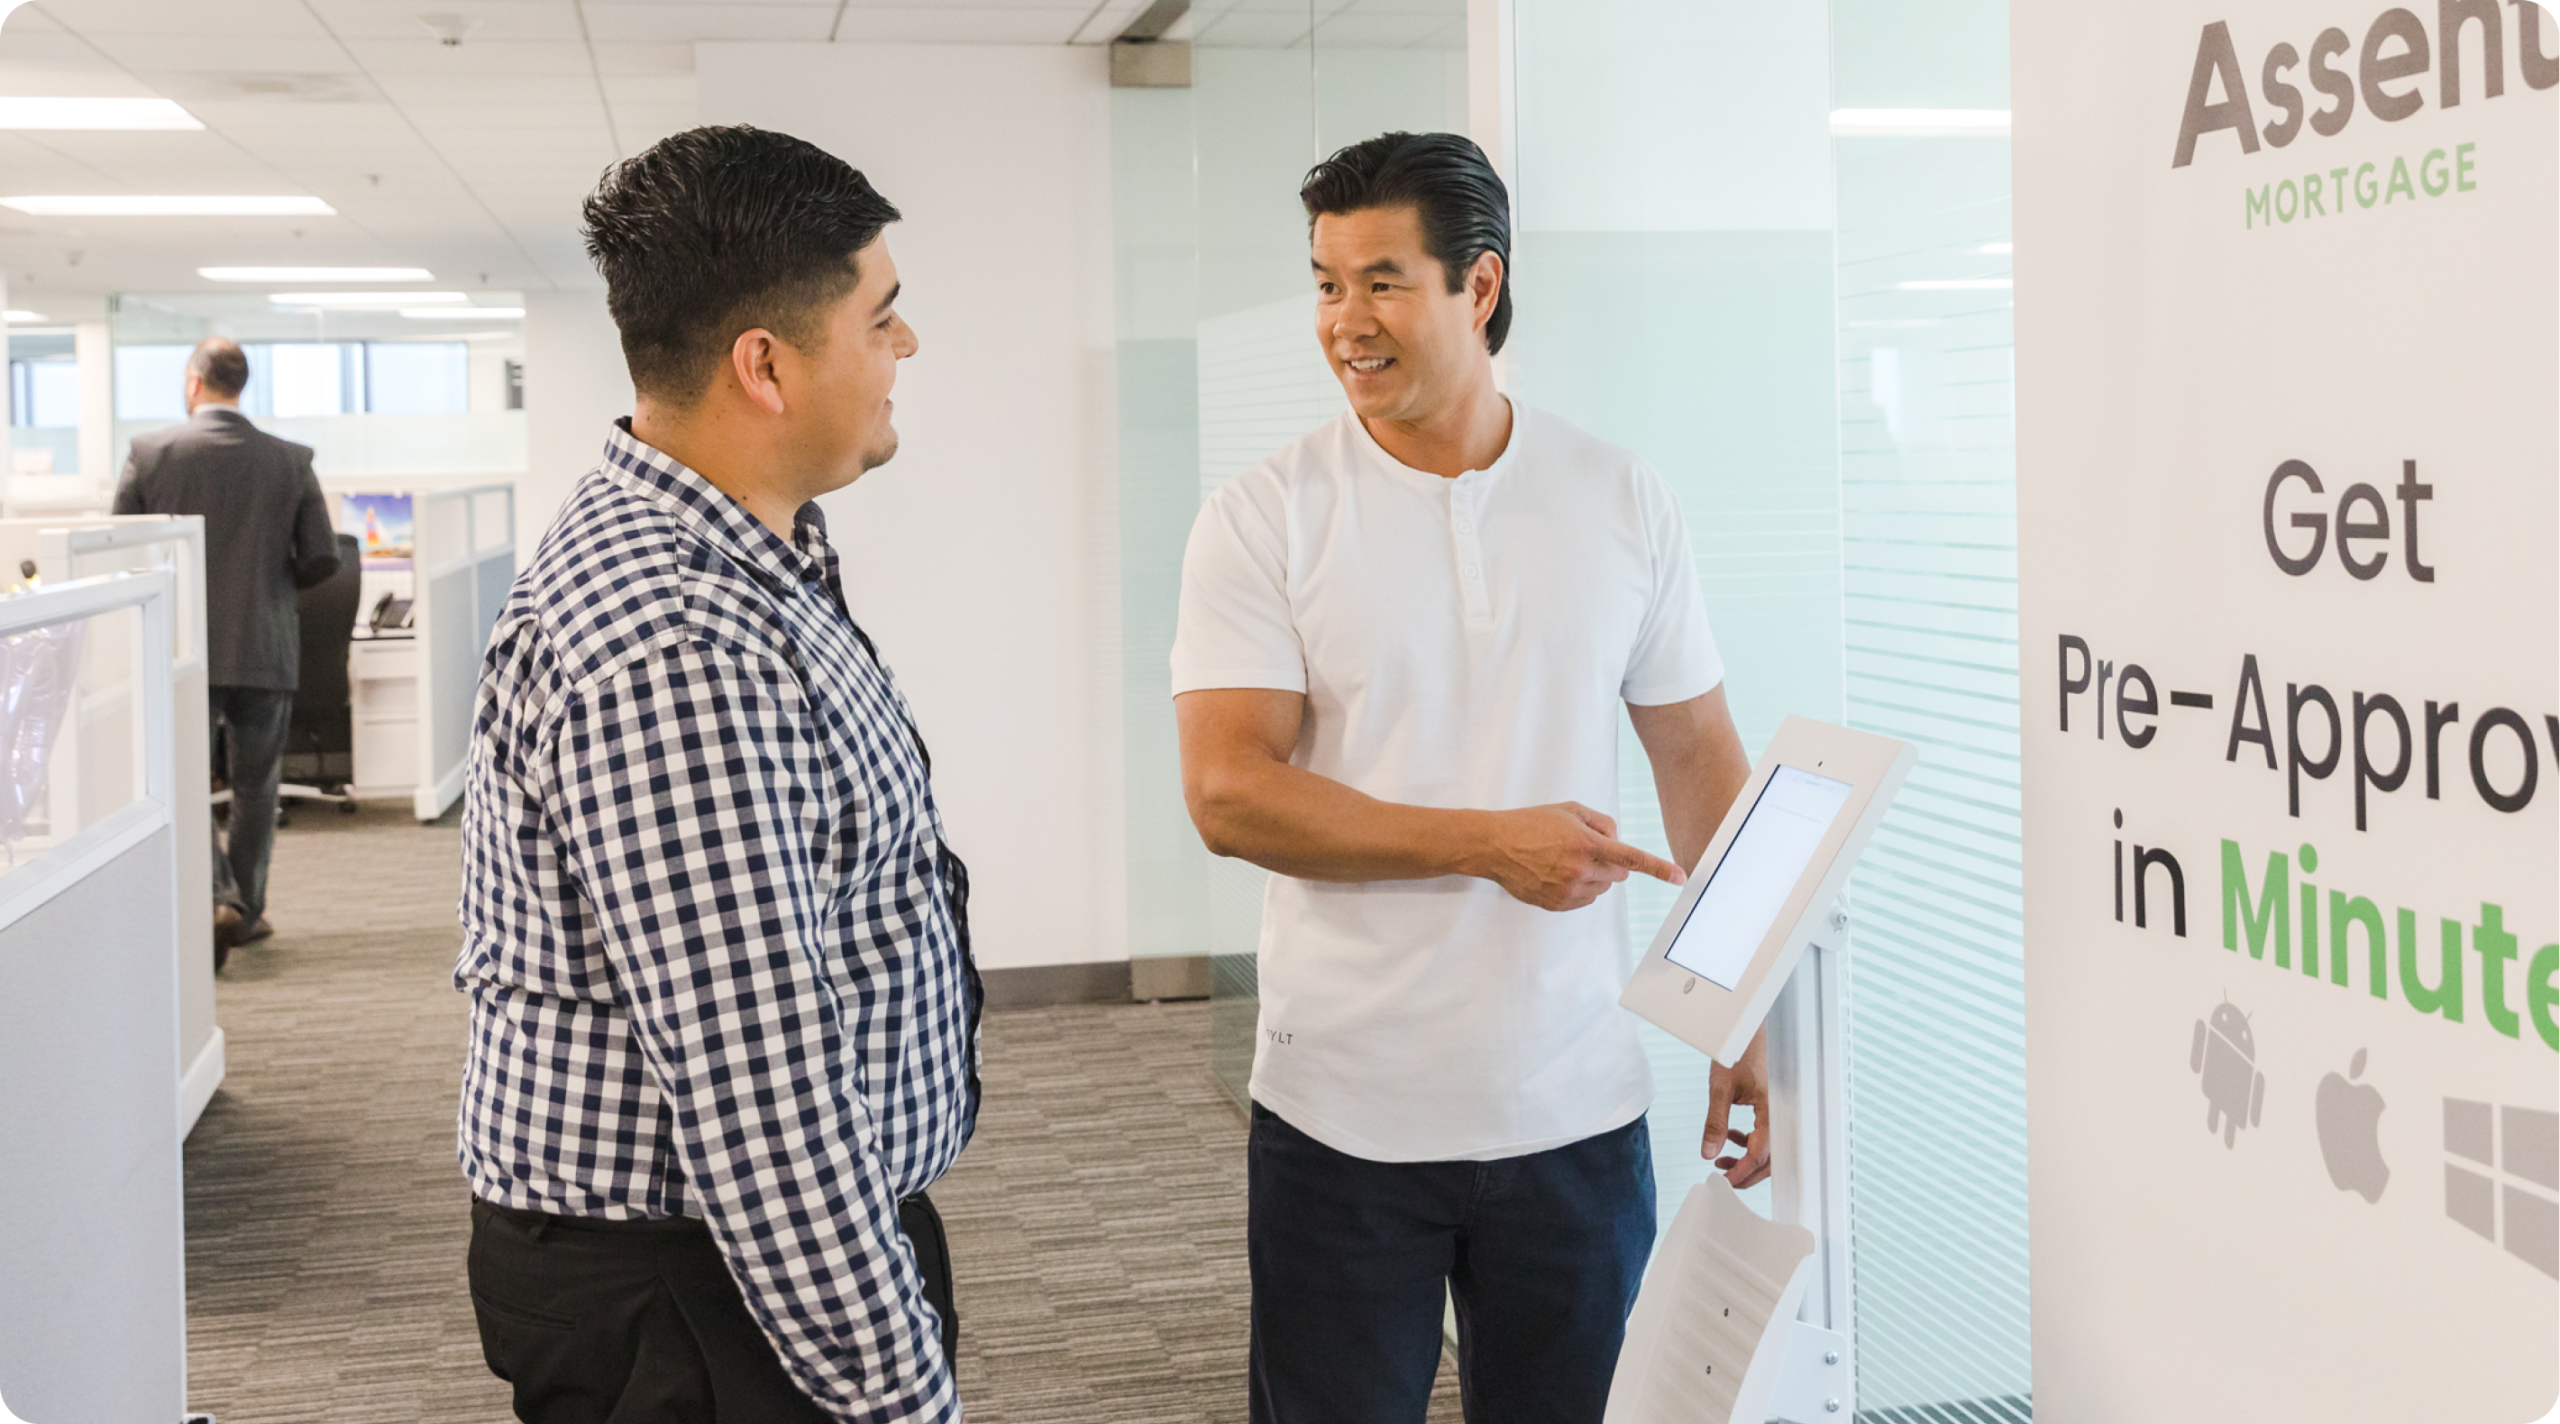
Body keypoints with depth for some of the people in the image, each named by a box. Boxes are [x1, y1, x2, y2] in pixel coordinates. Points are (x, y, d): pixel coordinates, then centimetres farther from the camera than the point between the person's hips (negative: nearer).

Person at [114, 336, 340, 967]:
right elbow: (321, 560, -2)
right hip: (265, 651, 1)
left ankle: (217, 897, -14)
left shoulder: (151, 453, -5)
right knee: (255, 786, 14)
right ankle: (247, 909, 21)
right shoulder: (290, 461, -2)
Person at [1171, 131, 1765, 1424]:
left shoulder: (1622, 502, 3)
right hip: (1342, 1119, -2)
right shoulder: (1266, 516, -5)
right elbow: (1227, 793, -12)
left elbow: (1699, 757, 8)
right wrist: (1490, 842, -19)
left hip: (1578, 1109, 2)